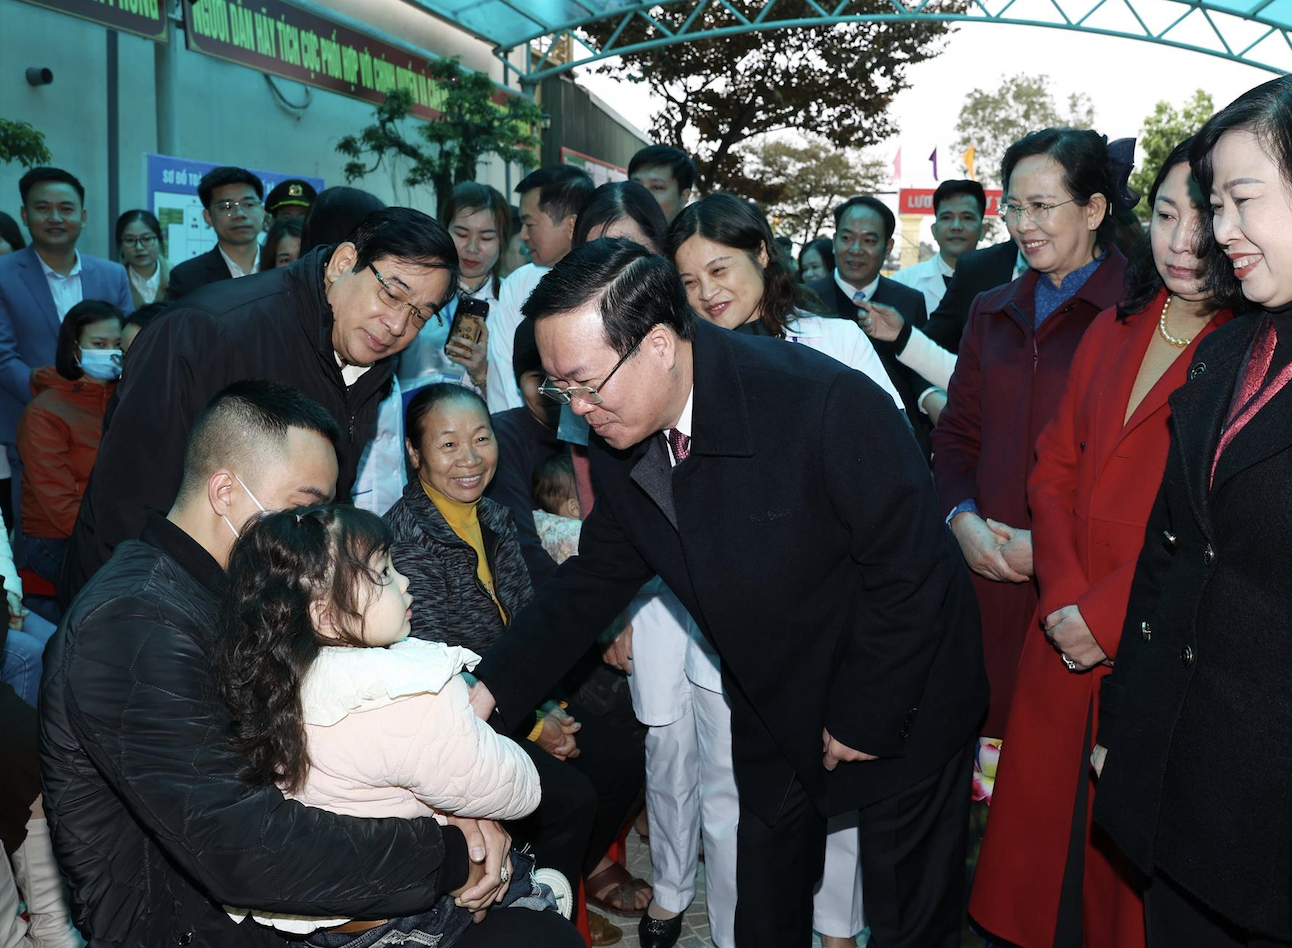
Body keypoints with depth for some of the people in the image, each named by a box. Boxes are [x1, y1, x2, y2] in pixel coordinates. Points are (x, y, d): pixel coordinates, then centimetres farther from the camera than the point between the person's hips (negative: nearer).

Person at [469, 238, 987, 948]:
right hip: (771, 714, 5)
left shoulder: (827, 403, -33)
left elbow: (912, 569, -26)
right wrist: (488, 692, -12)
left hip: (899, 703, -5)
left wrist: (864, 718, -17)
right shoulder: (618, 444, -12)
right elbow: (595, 578, -2)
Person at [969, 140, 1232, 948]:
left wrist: (1108, 613, -14)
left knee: (1138, 865, 8)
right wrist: (1064, 598, -5)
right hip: (1067, 639, 5)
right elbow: (1056, 473, 9)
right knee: (1043, 826, 15)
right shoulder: (1113, 333, 10)